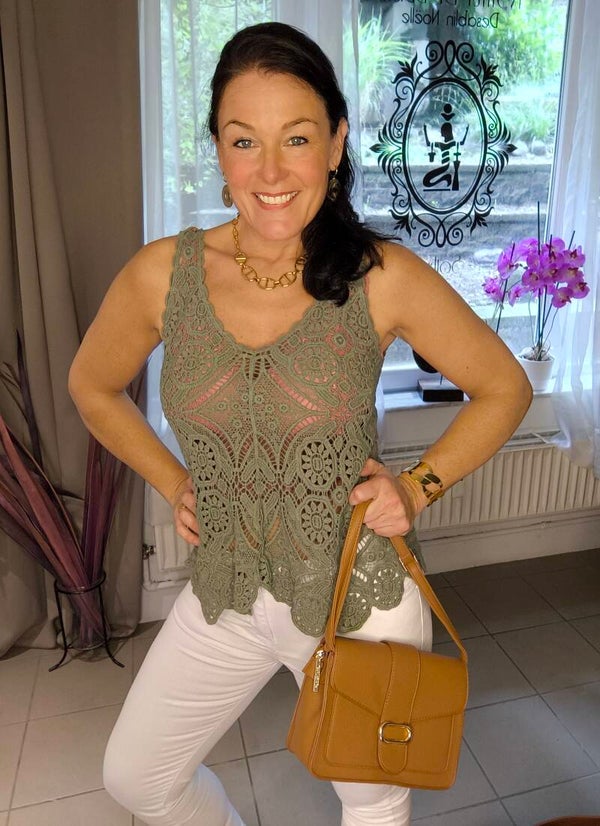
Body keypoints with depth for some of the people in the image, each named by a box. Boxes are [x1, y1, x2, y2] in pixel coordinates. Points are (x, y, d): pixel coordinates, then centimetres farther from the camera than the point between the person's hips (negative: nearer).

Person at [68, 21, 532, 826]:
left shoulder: (384, 277, -17)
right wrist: (174, 483, 0)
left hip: (361, 599, -2)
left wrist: (419, 486, -13)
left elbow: (503, 387, -3)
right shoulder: (161, 275, -11)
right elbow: (93, 387, 7)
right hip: (224, 597, 3)